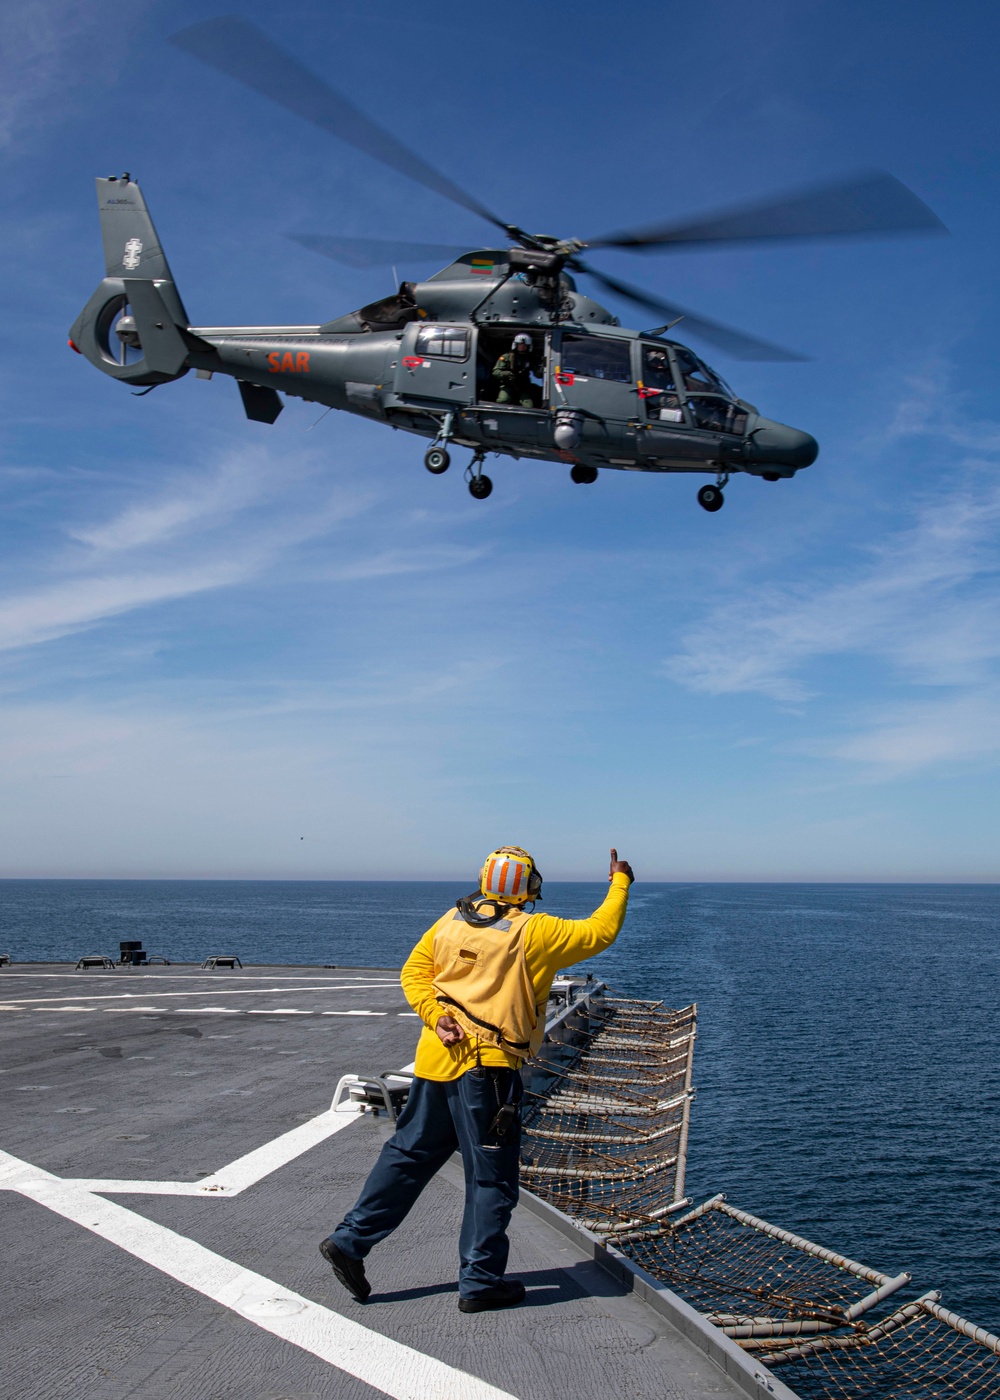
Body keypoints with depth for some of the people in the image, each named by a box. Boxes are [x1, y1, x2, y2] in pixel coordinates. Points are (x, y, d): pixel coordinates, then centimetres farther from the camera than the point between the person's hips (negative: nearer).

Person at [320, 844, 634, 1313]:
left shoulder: (451, 920, 7)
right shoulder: (535, 932, -10)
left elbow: (413, 972, 7)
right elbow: (599, 933, -2)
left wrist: (435, 1016, -2)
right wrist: (620, 883, 10)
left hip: (436, 1059, 6)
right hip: (488, 1068, -6)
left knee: (408, 1154, 18)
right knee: (492, 1177, 7)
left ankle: (348, 1240, 20)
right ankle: (480, 1281, 15)